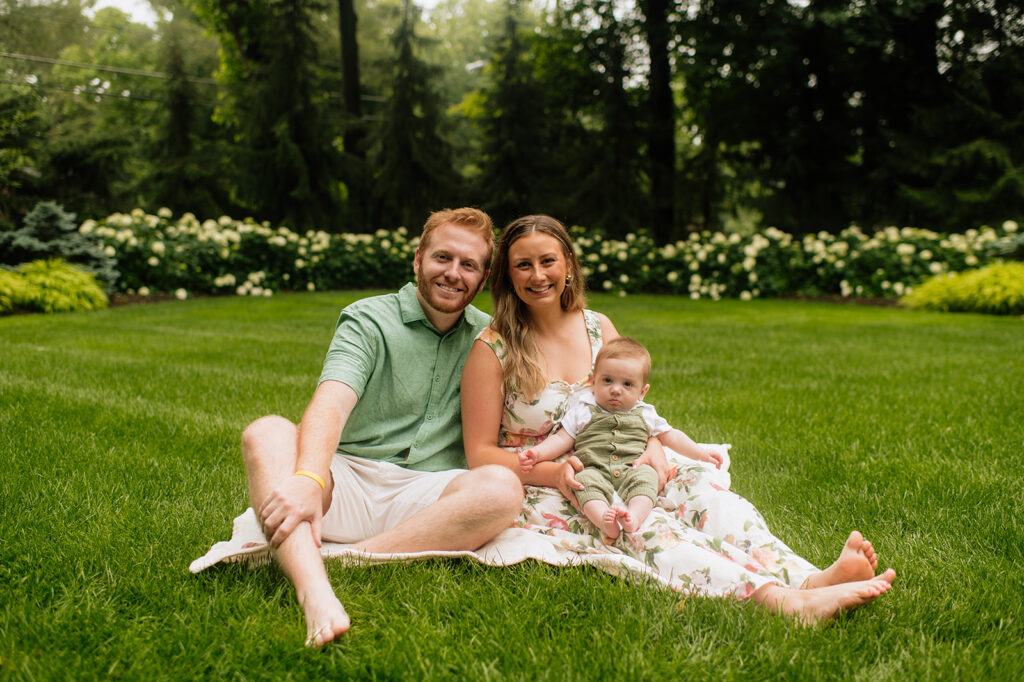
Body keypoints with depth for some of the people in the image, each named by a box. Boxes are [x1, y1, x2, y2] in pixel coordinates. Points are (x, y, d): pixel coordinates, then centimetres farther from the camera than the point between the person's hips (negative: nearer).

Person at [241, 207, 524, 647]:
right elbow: (331, 404, -17)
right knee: (267, 432, -28)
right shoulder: (368, 320, 1)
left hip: (426, 496, 2)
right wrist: (309, 480, -36)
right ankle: (316, 593, -50)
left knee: (503, 489, -28)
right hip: (347, 480, -1)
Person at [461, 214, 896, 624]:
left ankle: (810, 581, -44)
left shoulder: (597, 327, 9)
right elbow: (480, 453, -6)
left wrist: (652, 447, -9)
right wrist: (552, 471, -22)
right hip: (540, 493, -5)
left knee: (701, 491, -23)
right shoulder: (492, 349, -6)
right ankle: (780, 601, -52)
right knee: (642, 526, -33)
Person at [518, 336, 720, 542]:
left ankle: (635, 516, -48)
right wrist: (537, 453, -4)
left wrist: (702, 454, 24)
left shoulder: (644, 414, 21)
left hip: (631, 470, 2)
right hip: (595, 470, -2)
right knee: (585, 479, -33)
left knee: (646, 474, -29)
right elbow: (562, 440, 12)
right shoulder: (583, 411, 14)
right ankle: (604, 520, -53)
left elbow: (671, 437, 29)